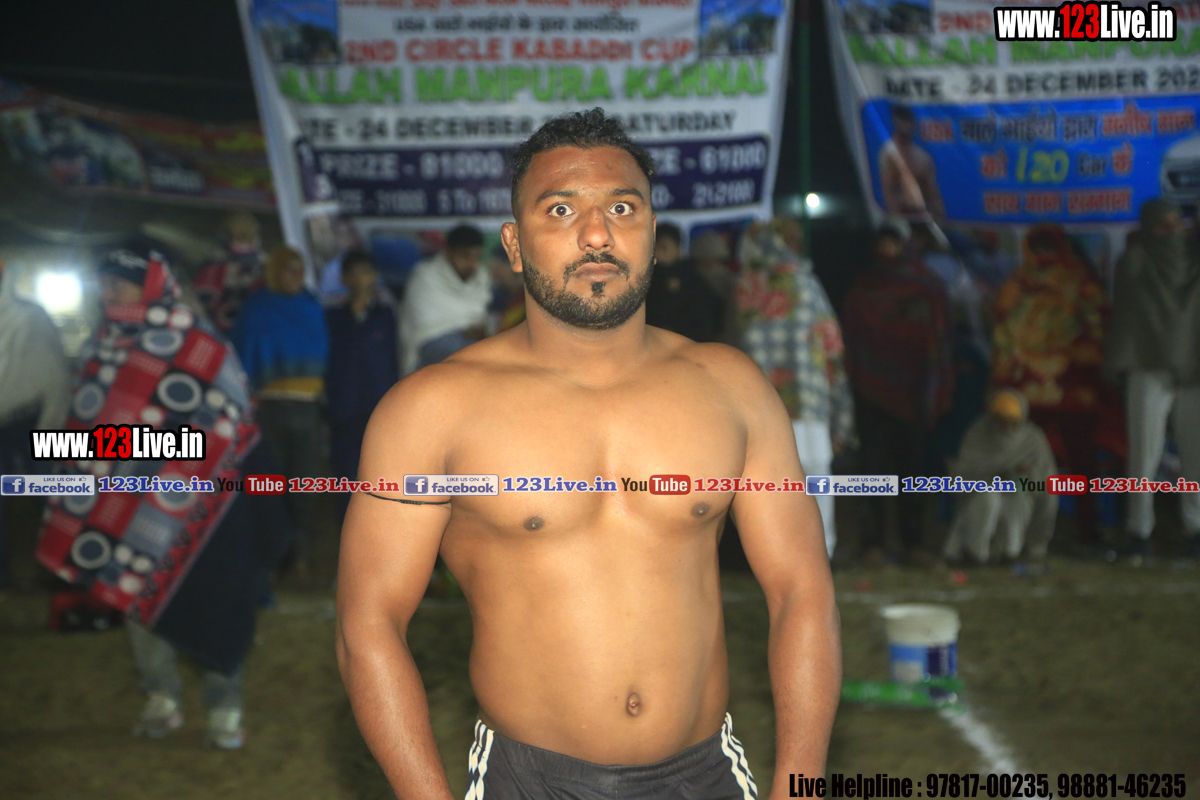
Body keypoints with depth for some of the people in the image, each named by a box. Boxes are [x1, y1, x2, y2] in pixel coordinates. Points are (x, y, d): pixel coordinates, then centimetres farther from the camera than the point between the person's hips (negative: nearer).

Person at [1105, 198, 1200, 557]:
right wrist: (1121, 363, -10)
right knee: (1145, 453, -3)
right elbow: (1124, 314, -3)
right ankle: (1140, 530, 4)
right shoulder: (1135, 262, 1)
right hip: (1151, 372, -3)